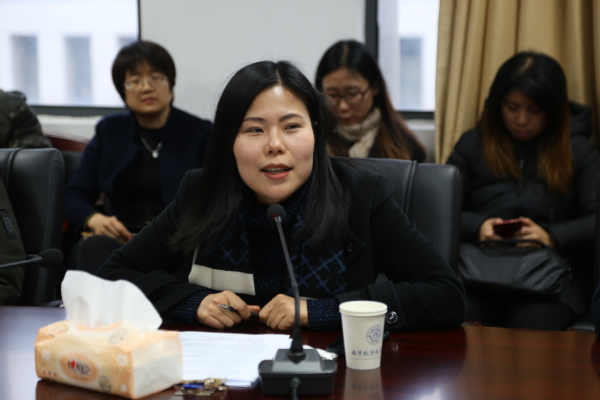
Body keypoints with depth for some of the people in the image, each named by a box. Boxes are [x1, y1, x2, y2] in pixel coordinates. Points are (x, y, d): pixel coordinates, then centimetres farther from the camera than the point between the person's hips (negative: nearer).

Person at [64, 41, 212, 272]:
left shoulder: (200, 133, 10)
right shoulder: (109, 131, 19)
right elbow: (74, 195, 15)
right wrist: (94, 219, -9)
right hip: (120, 240, 2)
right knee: (95, 248, -34)